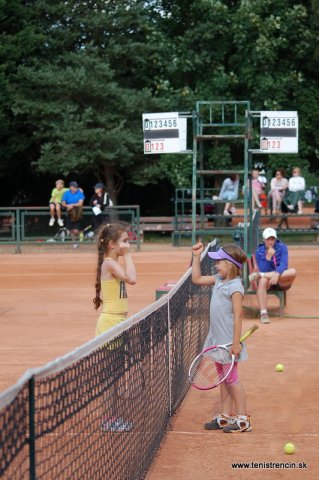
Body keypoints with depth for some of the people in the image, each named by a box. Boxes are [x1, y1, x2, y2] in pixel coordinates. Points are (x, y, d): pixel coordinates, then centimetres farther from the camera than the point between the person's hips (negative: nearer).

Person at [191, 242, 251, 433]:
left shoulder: (235, 287, -18)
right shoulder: (218, 280, 8)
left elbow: (238, 315, -21)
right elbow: (197, 279, 21)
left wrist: (236, 342, -23)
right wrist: (197, 257, 13)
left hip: (229, 342, -9)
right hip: (218, 340, 9)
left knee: (232, 379, -2)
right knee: (224, 380, 14)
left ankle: (242, 420, 6)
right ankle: (225, 416, 21)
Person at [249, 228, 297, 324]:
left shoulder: (282, 247, -5)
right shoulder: (259, 252, -3)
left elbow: (284, 265, -19)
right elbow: (263, 270, -13)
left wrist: (277, 274, -39)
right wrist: (268, 257, -27)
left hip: (282, 281, 0)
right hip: (268, 282, 0)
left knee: (293, 272, -31)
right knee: (262, 281, -36)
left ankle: (259, 275, -25)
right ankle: (263, 313, -41)